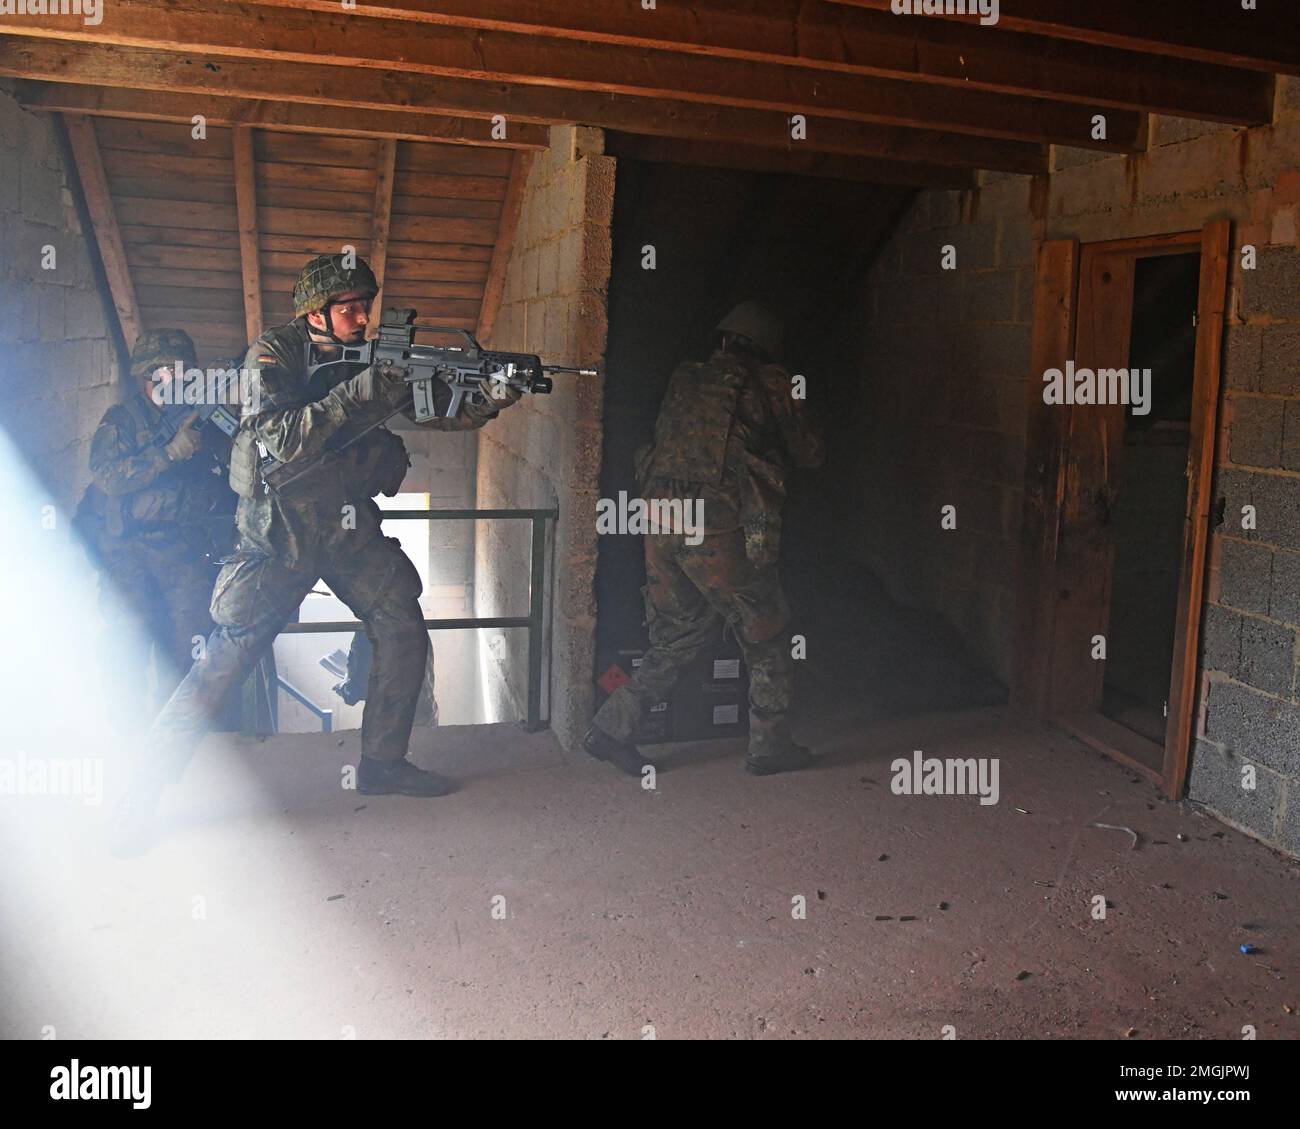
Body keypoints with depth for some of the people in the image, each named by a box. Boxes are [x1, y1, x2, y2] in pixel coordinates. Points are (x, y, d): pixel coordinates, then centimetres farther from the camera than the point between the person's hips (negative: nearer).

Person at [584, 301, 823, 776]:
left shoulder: (685, 379, 14)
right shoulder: (769, 384, 3)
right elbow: (808, 453, 12)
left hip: (662, 525, 5)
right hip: (720, 533, -5)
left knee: (678, 638, 19)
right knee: (765, 639, 12)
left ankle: (612, 727, 13)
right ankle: (769, 746, 18)